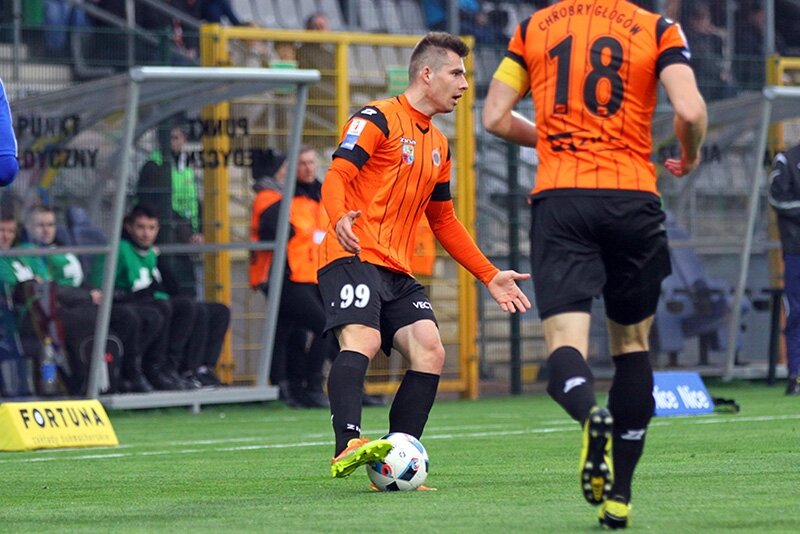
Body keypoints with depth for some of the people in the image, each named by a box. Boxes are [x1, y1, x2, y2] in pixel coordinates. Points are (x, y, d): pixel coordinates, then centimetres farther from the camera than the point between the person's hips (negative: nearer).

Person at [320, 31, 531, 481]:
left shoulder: (439, 146, 22)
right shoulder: (378, 119, -3)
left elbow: (444, 221, 30)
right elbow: (337, 176, -13)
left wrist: (489, 275, 24)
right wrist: (340, 219, -35)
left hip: (398, 272, 8)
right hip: (355, 258, -8)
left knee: (430, 351, -9)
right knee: (362, 341, -28)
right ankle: (348, 446, -43)